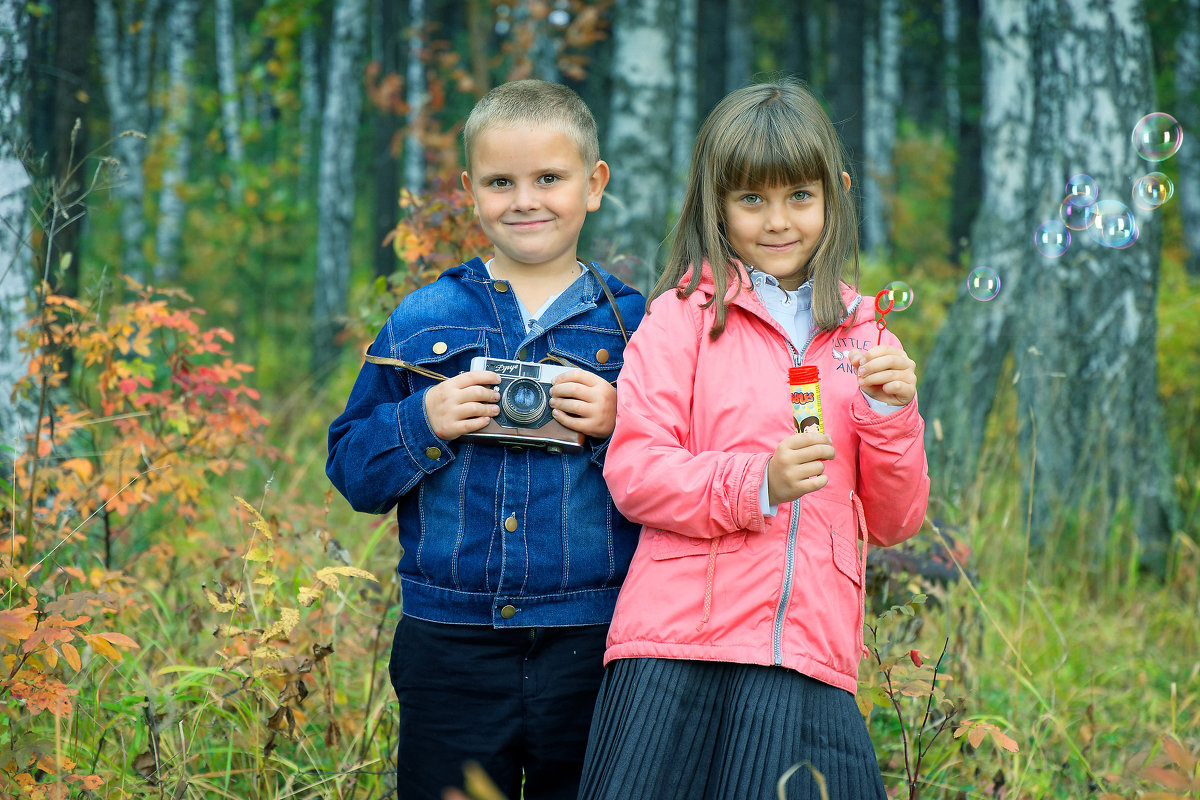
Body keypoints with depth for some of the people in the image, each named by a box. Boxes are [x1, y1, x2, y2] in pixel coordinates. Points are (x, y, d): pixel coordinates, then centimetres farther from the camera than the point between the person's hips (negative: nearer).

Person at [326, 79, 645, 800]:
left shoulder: (634, 325, 2)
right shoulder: (421, 322, 6)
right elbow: (351, 470, 8)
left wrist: (621, 427, -16)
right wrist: (422, 423, -9)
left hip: (593, 653, -1)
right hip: (450, 652, 1)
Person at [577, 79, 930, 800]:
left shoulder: (862, 337, 16)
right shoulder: (683, 316, 5)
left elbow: (895, 523, 16)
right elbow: (632, 472, -4)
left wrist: (892, 415, -1)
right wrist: (757, 485, -17)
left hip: (811, 657, 3)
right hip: (680, 644, -2)